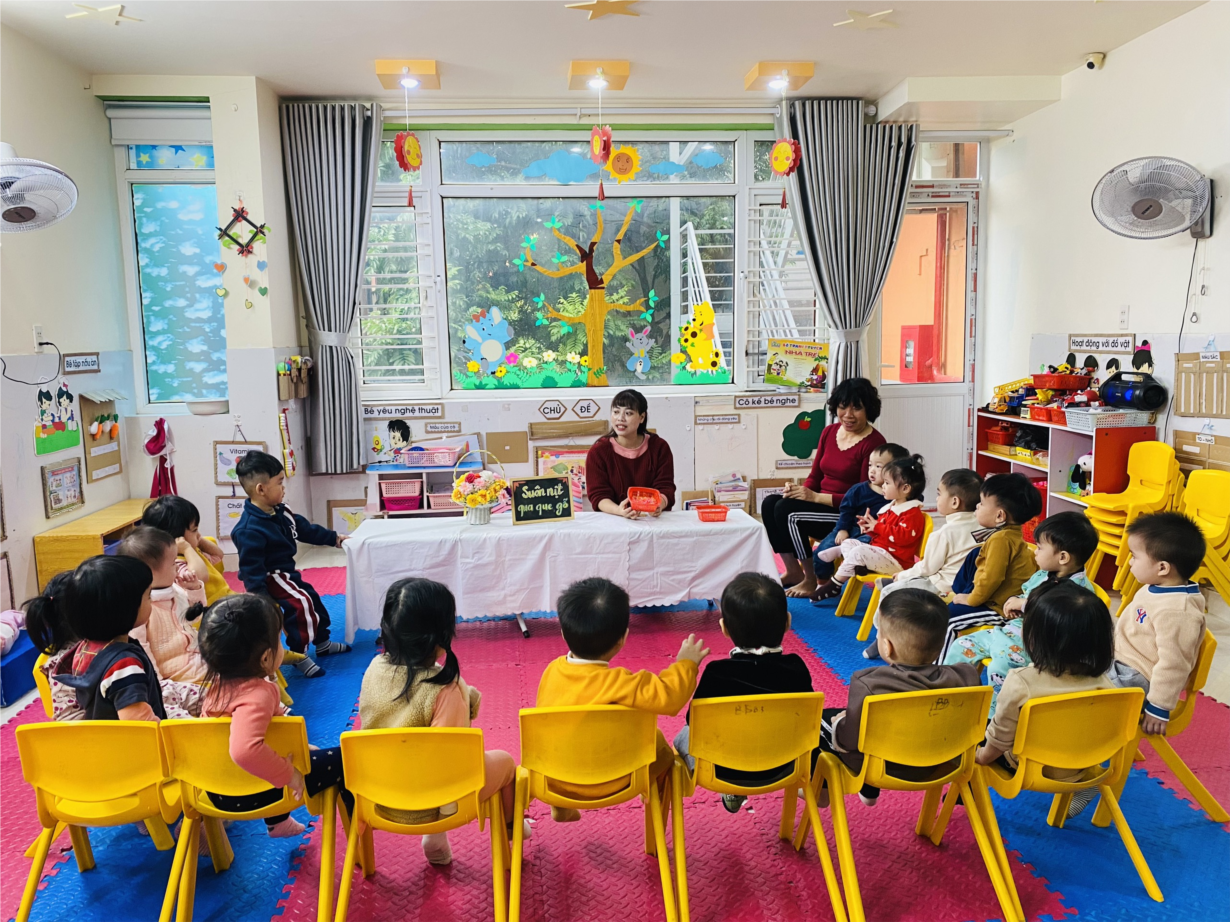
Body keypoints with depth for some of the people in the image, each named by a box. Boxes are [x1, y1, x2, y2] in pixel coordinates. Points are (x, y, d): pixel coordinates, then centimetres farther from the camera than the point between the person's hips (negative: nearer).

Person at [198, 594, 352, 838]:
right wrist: (288, 775, -36)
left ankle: (278, 821, 50)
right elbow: (244, 750, -48)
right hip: (249, 795, -9)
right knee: (341, 761, -2)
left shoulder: (220, 683, -4)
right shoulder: (257, 695, -32)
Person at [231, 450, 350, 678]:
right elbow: (251, 568, -29)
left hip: (286, 572, 10)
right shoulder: (249, 530, -31)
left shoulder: (279, 512, -3)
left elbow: (305, 529, 13)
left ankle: (323, 643, 40)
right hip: (269, 578, -10)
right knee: (300, 604, -21)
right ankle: (299, 655, -4)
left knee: (313, 599, 19)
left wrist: (334, 538, 20)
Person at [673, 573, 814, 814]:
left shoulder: (716, 673, -27)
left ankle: (733, 792, 25)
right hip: (780, 769, 3)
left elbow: (696, 721, -15)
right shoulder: (796, 669, -19)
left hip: (723, 771, -2)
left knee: (685, 736, 27)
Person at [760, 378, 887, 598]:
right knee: (770, 503, -14)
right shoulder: (829, 432, 8)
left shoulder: (873, 443, -15)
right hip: (821, 503, 8)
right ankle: (793, 571, -4)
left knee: (787, 510, -25)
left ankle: (812, 580, -10)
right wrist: (801, 491, -10)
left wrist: (816, 497, -23)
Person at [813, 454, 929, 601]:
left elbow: (904, 536, -28)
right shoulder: (890, 508, 17)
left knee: (859, 552, -25)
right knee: (848, 543, 8)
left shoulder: (913, 512, -13)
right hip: (879, 551, 10)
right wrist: (870, 526, 3)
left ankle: (834, 586, -16)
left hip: (894, 560, -10)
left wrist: (877, 526, -21)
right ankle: (856, 566, -16)